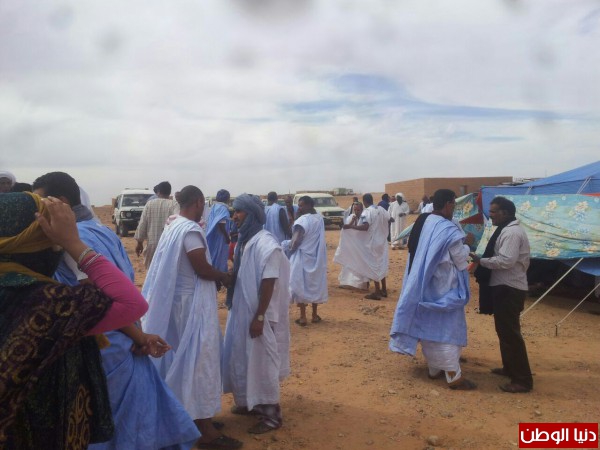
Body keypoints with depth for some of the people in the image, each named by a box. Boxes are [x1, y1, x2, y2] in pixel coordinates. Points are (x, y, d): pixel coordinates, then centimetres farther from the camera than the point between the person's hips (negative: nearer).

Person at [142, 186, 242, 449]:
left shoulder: (173, 227, 9)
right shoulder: (191, 230, -20)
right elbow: (202, 269, -22)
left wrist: (215, 277, 11)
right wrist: (223, 277, -4)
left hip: (179, 298, 10)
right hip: (193, 302, -10)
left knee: (184, 357, 19)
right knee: (200, 358, -3)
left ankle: (188, 412, 34)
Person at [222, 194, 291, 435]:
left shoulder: (266, 244, -21)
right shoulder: (244, 241, 6)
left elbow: (268, 284, -22)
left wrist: (259, 317, -21)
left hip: (259, 315, -9)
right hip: (242, 311, 9)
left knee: (262, 362, 2)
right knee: (243, 358, 19)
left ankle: (271, 414, 18)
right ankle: (250, 402, 38)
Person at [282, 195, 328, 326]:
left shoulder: (302, 220, -19)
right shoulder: (320, 218, 4)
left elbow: (296, 242, -22)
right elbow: (318, 239, 9)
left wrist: (287, 246, -3)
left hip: (302, 257, -6)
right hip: (317, 257, 6)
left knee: (300, 285, 4)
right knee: (315, 284, 14)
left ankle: (303, 317, 7)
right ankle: (315, 315, 22)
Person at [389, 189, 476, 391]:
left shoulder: (422, 223, 2)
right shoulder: (449, 230, -21)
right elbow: (461, 261, -12)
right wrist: (465, 245, 5)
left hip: (423, 285, 8)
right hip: (443, 288, -8)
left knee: (428, 326, 15)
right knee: (447, 329, 0)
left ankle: (434, 368, 28)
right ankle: (454, 376, 8)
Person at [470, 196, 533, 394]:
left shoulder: (511, 232, -19)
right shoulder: (507, 230, 15)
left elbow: (506, 260, -28)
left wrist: (480, 261, -19)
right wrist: (483, 260, 7)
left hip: (509, 289, -11)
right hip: (505, 286, 11)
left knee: (510, 332, -6)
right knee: (504, 330, 20)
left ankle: (523, 379, 2)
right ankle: (510, 367, 33)